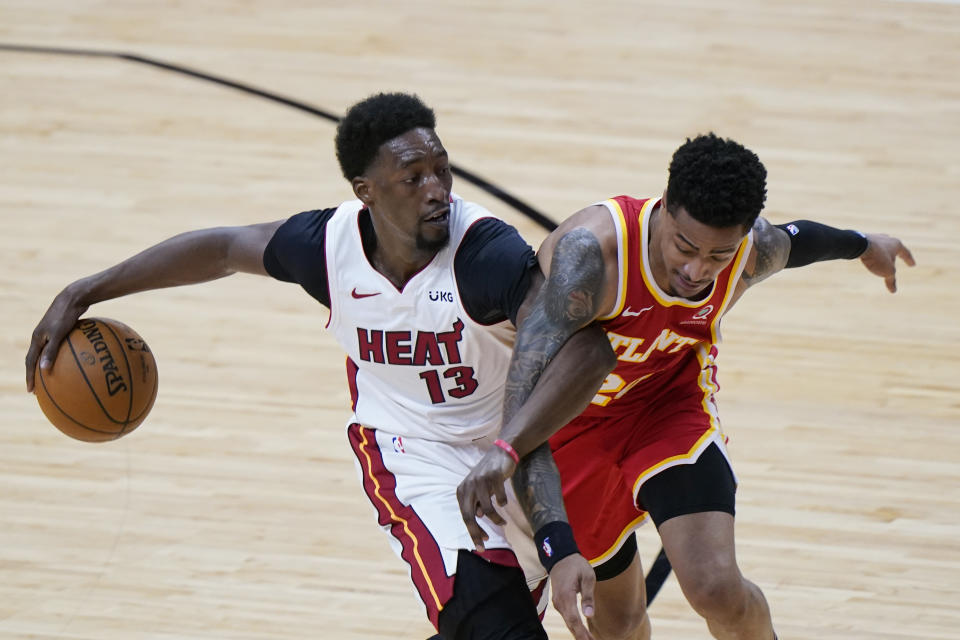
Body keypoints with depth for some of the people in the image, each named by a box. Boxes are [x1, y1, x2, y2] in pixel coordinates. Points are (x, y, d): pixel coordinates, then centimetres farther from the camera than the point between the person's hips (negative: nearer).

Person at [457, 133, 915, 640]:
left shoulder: (755, 253, -21)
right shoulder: (591, 249, -38)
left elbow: (793, 240, 5)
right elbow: (541, 347, -54)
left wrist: (863, 246, 28)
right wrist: (507, 449, -71)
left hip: (669, 407, 2)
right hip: (575, 421, -2)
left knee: (717, 589, -20)